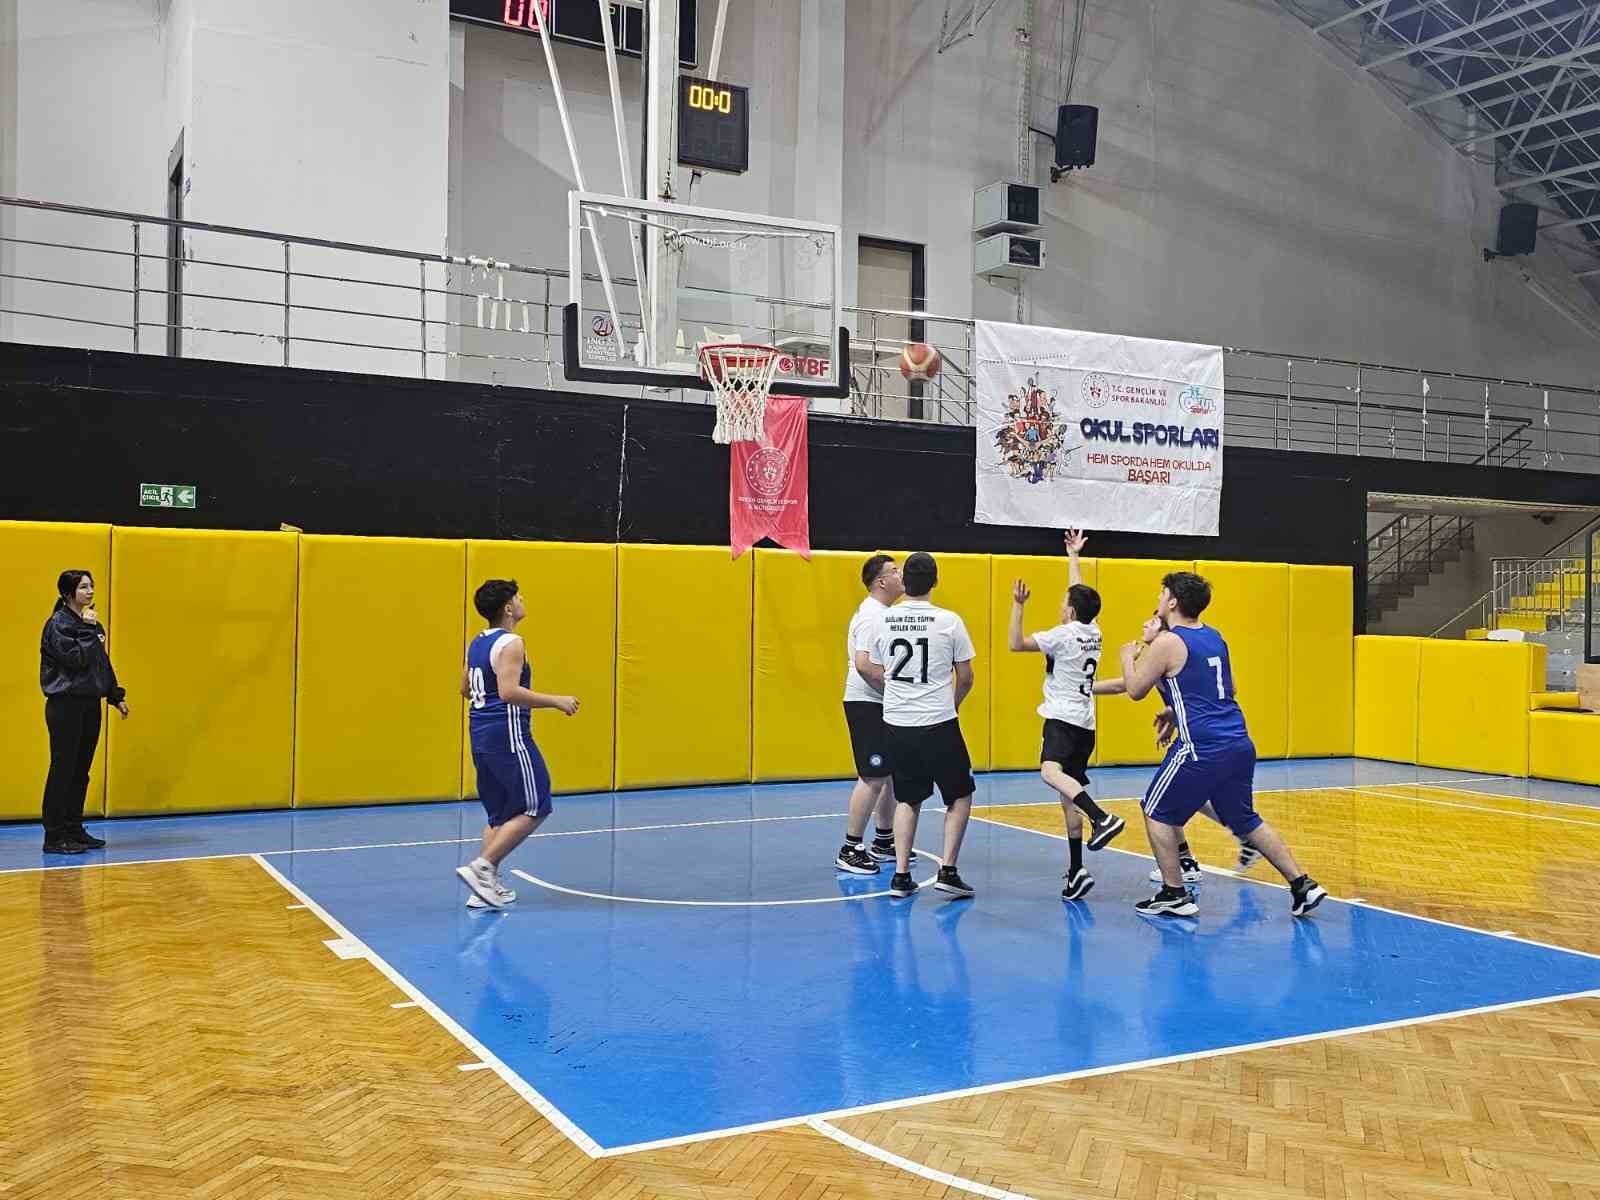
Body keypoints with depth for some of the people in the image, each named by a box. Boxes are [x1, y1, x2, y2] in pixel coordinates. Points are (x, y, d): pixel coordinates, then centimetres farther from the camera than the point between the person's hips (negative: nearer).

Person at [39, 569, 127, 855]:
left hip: (90, 705, 7)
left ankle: (74, 830, 17)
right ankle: (54, 836, -1)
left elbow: (103, 663, 19)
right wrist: (88, 630, -15)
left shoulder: (91, 623, 14)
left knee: (81, 771, 10)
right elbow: (75, 659, -20)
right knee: (63, 769, -6)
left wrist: (116, 697, 18)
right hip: (65, 705, -7)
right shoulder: (58, 623, -9)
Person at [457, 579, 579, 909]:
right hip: (507, 736, -9)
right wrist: (555, 701, -20)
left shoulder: (478, 643, 13)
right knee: (535, 809, -2)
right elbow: (509, 691, -26)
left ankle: (486, 887, 13)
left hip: (482, 735, 10)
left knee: (500, 814, 16)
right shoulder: (510, 644, -15)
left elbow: (466, 688, 23)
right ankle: (481, 867, -9)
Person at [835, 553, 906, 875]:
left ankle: (884, 841, 26)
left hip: (882, 705, 10)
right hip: (866, 704, -10)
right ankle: (850, 851, -5)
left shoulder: (882, 613, 15)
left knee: (891, 774, 16)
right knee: (873, 777, -10)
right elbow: (864, 664, -26)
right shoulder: (871, 616, -17)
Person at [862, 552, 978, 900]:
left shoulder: (882, 620, 0)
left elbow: (874, 673, 8)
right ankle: (948, 871, 5)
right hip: (938, 724, -3)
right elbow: (965, 678, -2)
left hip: (897, 723, 4)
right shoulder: (949, 621, -8)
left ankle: (901, 875, 11)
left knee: (907, 799, 17)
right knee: (960, 796, 13)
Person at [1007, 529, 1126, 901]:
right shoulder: (1093, 632, 12)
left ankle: (1102, 818, -50)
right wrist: (1074, 555, 36)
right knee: (1069, 796, 9)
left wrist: (1018, 605, -8)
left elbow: (1016, 644, -9)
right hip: (1085, 725, 8)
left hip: (1063, 719, -8)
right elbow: (1080, 593, 27)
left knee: (1051, 771, -32)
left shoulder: (1064, 634, -9)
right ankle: (1075, 872, 8)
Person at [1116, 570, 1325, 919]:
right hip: (1239, 744, 8)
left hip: (1202, 749, -8)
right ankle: (1303, 886, 16)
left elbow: (1135, 690, -2)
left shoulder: (1167, 642, -9)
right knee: (1245, 820, 19)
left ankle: (1174, 895, 9)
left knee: (1157, 813, 8)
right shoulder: (1214, 637, 16)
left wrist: (1128, 656, 16)